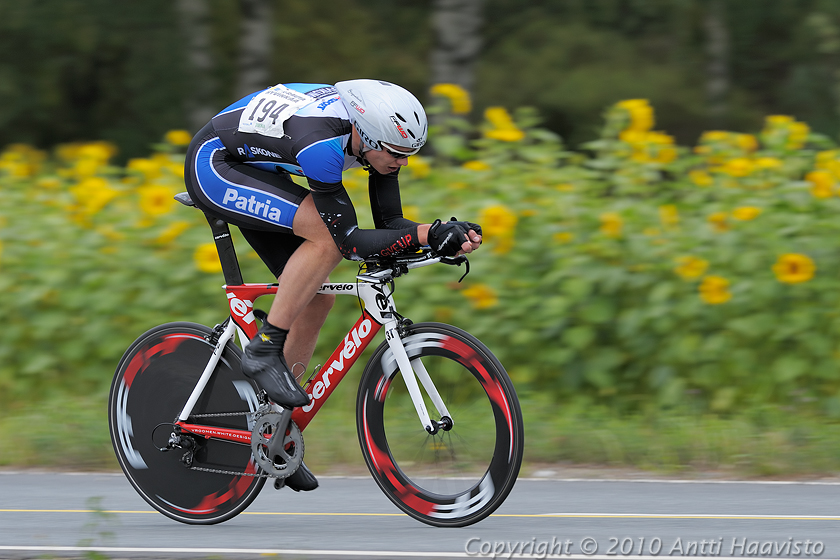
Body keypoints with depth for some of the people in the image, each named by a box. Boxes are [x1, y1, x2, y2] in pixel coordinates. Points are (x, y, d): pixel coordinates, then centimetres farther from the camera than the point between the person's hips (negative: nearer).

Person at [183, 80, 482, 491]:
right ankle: (263, 350, -18)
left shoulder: (378, 133, -12)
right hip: (213, 165, -9)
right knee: (326, 237, -29)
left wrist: (448, 237, -23)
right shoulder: (321, 143, -36)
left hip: (253, 173, 9)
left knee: (317, 298, 2)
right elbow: (349, 241, -33)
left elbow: (389, 222, -7)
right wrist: (426, 233, -40)